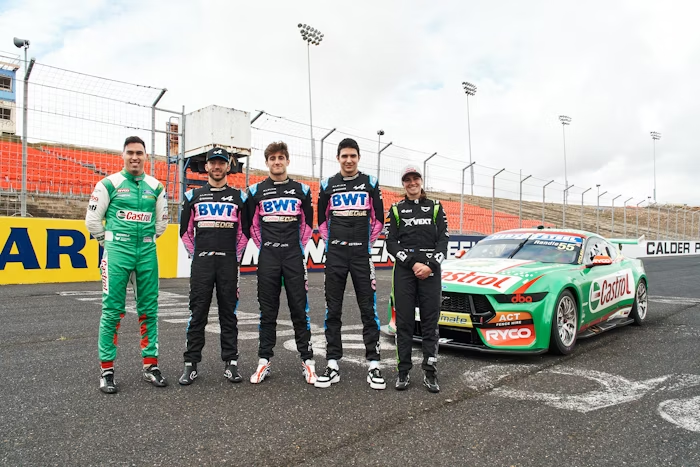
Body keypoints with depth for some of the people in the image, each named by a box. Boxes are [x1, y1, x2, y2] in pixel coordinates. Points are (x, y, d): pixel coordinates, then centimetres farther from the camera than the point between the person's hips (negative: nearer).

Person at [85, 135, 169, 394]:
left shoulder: (155, 187, 9)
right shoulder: (109, 184, -1)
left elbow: (162, 221, 18)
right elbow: (92, 219, 2)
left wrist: (147, 241, 14)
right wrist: (109, 242, 6)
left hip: (147, 253, 3)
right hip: (117, 252, -3)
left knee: (149, 310, 6)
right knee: (112, 311, -2)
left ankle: (150, 365, 16)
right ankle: (107, 369, 8)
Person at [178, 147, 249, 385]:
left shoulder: (239, 197, 8)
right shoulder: (193, 196, 8)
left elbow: (244, 231, 11)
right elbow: (185, 231, 12)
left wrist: (235, 257, 7)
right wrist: (196, 255, 7)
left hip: (228, 263, 0)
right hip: (201, 262, 0)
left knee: (228, 313, 5)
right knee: (197, 313, 2)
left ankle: (230, 363, 12)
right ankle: (191, 364, 10)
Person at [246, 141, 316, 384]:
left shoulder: (301, 190, 7)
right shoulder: (256, 191, 6)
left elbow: (308, 223, 13)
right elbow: (251, 224, 13)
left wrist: (299, 246, 8)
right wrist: (264, 246, 8)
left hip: (294, 256, 0)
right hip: (267, 257, 1)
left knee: (299, 308, 1)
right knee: (267, 310, 5)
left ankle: (307, 361, 9)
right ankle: (264, 361, 14)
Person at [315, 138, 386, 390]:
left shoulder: (370, 183, 5)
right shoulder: (328, 185, 7)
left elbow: (379, 219, 9)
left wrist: (368, 242, 4)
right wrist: (330, 242, 7)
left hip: (361, 254, -1)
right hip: (335, 255, 1)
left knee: (368, 309, 0)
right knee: (333, 310, 4)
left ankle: (373, 366, 6)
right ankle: (333, 365, 11)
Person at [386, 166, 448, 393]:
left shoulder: (435, 207, 11)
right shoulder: (396, 209, 10)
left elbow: (443, 239, 4)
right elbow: (391, 243, 2)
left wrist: (430, 265, -10)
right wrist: (412, 264, -11)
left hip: (430, 270, 0)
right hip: (404, 270, 0)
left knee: (430, 321, 1)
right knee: (404, 322, 1)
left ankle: (430, 373, 9)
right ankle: (403, 372, 9)